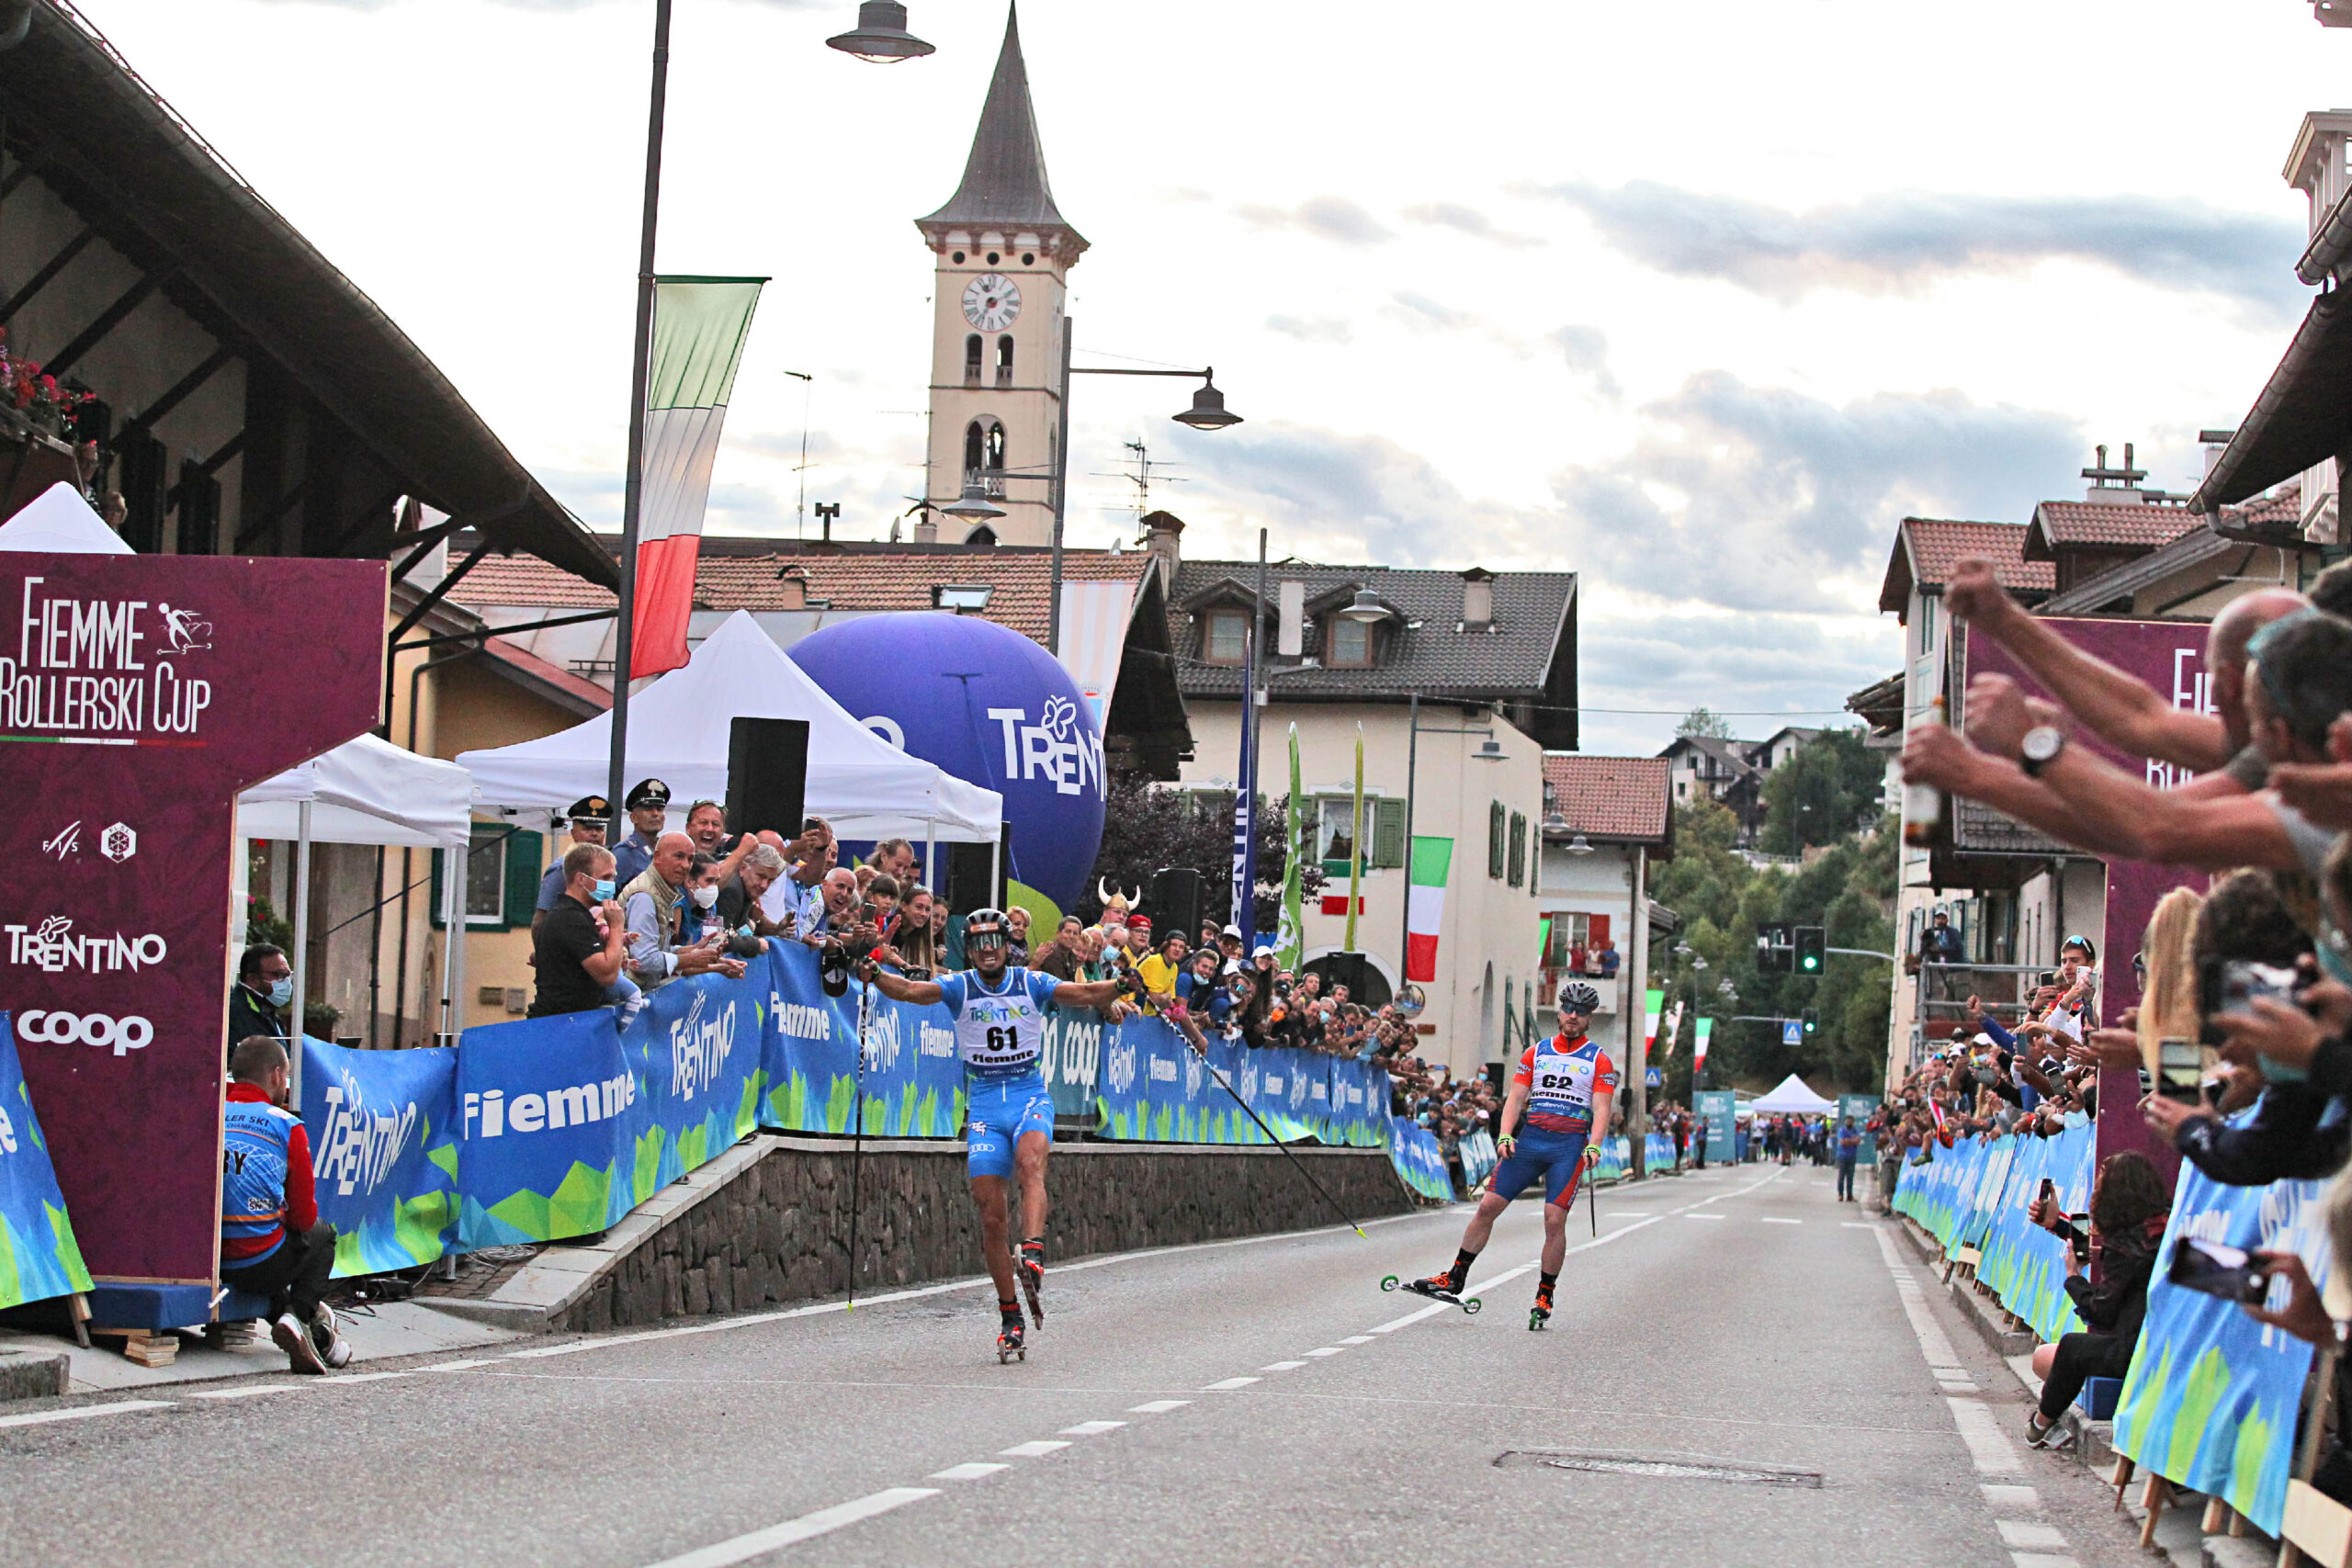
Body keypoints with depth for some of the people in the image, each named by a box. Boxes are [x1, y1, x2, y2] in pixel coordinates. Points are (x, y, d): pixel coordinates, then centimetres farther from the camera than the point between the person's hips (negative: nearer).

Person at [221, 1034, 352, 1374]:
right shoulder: (286, 1126, -4)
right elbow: (305, 1216, 0)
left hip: (203, 1263, 4)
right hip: (259, 1265, -4)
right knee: (322, 1234, 27)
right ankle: (299, 1315, 6)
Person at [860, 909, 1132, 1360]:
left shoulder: (1031, 984, 3)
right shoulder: (960, 987, 1)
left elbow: (1083, 993, -8)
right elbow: (911, 991, -14)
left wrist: (1115, 991, -27)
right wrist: (877, 977, -34)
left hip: (1030, 1098, -1)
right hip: (984, 1106, 1)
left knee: (1029, 1163, -33)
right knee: (991, 1213, -3)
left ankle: (1033, 1255, -49)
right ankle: (1010, 1318, 5)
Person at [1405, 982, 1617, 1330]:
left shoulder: (1599, 1060, 5)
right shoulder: (1536, 1053, 13)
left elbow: (1601, 1109, -3)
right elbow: (1516, 1097, 9)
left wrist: (1593, 1147, -19)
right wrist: (1505, 1135, -7)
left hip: (1570, 1146, -3)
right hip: (1530, 1140, 3)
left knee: (1554, 1220, -11)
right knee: (1488, 1206, -3)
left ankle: (1545, 1295, 1)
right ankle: (1455, 1278, 6)